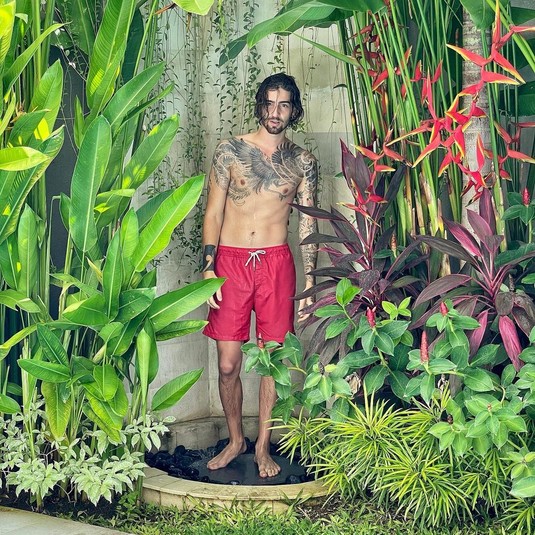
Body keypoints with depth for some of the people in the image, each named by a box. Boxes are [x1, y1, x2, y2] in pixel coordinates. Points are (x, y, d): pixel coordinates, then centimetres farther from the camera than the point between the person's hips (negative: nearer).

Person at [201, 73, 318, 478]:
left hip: (277, 263, 1)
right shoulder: (230, 151, 3)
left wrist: (309, 283, 3)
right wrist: (208, 268, -7)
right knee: (228, 364, 2)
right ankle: (235, 440, 24)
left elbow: (308, 224, 8)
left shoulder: (303, 162, 7)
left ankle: (263, 447, 19)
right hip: (231, 262, -1)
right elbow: (213, 213, 2)